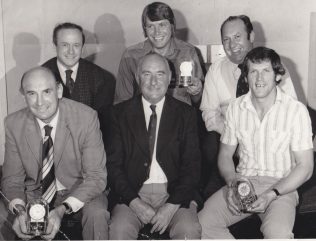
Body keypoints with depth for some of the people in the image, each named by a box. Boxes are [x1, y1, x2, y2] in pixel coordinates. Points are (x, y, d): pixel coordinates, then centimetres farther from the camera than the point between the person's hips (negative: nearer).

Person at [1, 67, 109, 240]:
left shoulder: (86, 117, -18)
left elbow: (96, 177, -18)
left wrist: (62, 210, -33)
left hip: (78, 191, -2)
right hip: (34, 194, 3)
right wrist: (19, 210, -25)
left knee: (97, 213, -32)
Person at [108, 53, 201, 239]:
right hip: (133, 194, 0)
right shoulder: (121, 112, 7)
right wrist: (134, 202, -12)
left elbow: (192, 166, 1)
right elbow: (114, 164, 2)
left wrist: (173, 205, -12)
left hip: (174, 193, 0)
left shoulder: (185, 113, 7)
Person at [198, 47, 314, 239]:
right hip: (242, 182, 4)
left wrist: (271, 195, -17)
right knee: (203, 223, -20)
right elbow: (225, 154, 12)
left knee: (277, 233, -34)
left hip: (281, 186, -3)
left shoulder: (296, 110, -6)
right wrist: (232, 184, -8)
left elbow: (305, 167, -5)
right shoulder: (236, 108, 6)